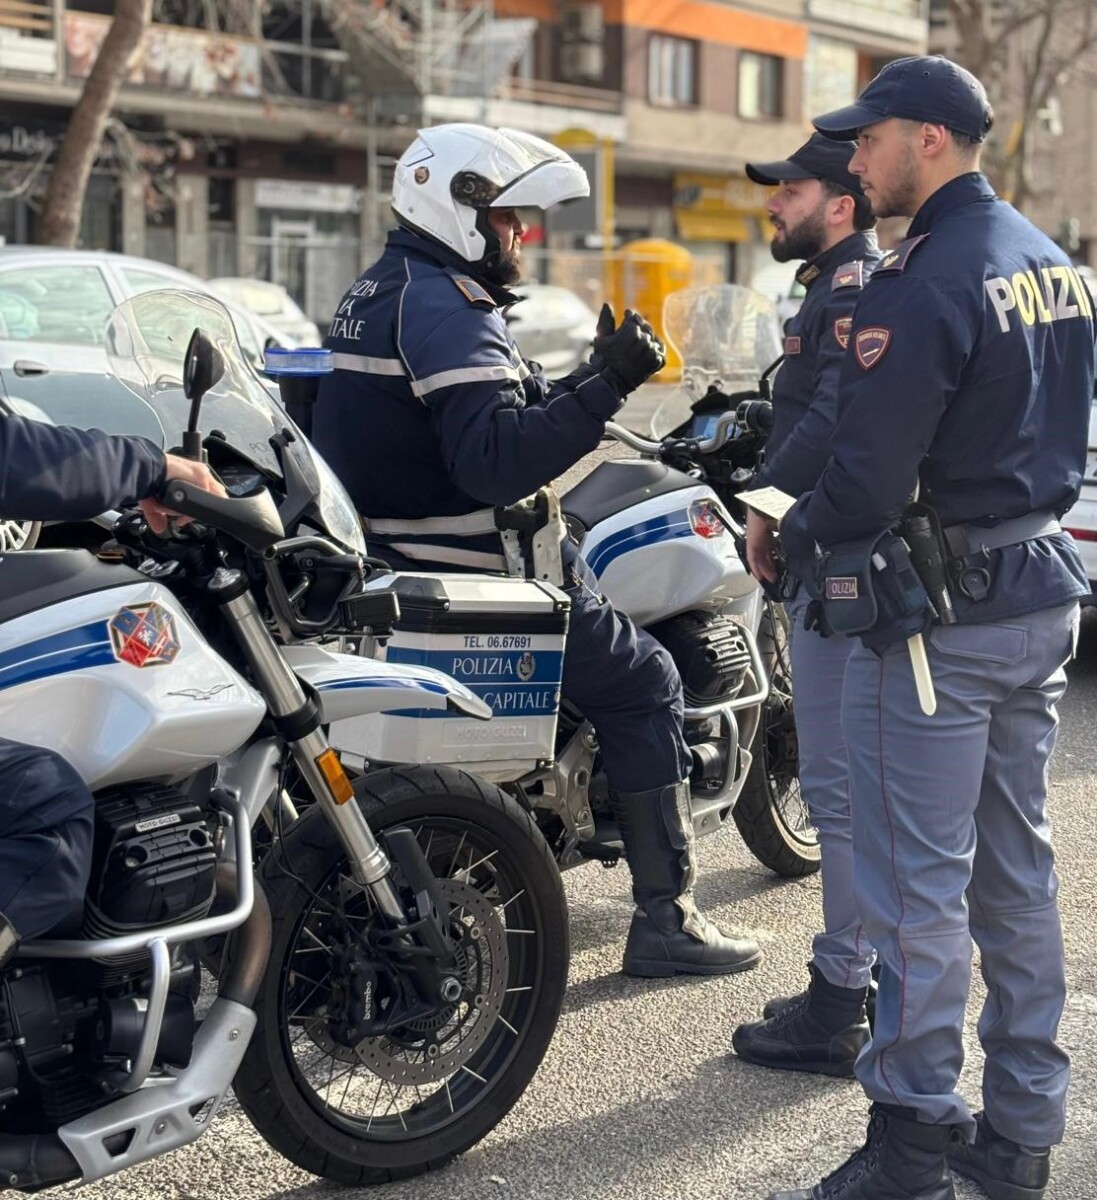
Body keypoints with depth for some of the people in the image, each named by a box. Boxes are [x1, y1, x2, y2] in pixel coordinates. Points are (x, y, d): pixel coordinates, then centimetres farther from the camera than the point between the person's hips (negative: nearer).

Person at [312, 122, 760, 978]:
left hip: (390, 560, 10)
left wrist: (590, 379, 14)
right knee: (644, 683, 1)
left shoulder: (381, 291, 15)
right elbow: (496, 460, -31)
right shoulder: (445, 306, -18)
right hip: (469, 577, -10)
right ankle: (665, 920, 3)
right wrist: (606, 386, -31)